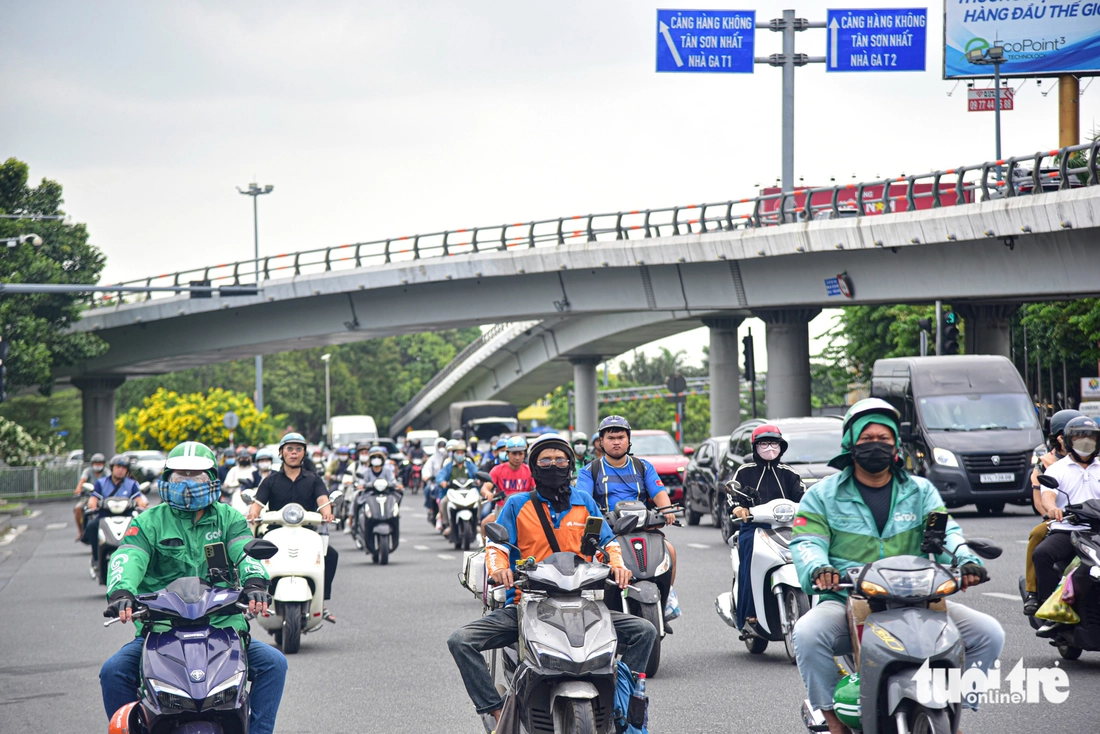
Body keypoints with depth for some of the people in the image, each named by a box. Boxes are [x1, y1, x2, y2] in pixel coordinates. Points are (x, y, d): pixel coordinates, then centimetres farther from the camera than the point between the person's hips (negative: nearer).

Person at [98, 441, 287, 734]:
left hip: (223, 629, 1)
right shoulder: (149, 522, 9)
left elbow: (246, 552, -7)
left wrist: (254, 582, -31)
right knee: (113, 671, -22)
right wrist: (120, 591, -33)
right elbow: (127, 557, -9)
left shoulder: (228, 519, 12)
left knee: (273, 663, -19)